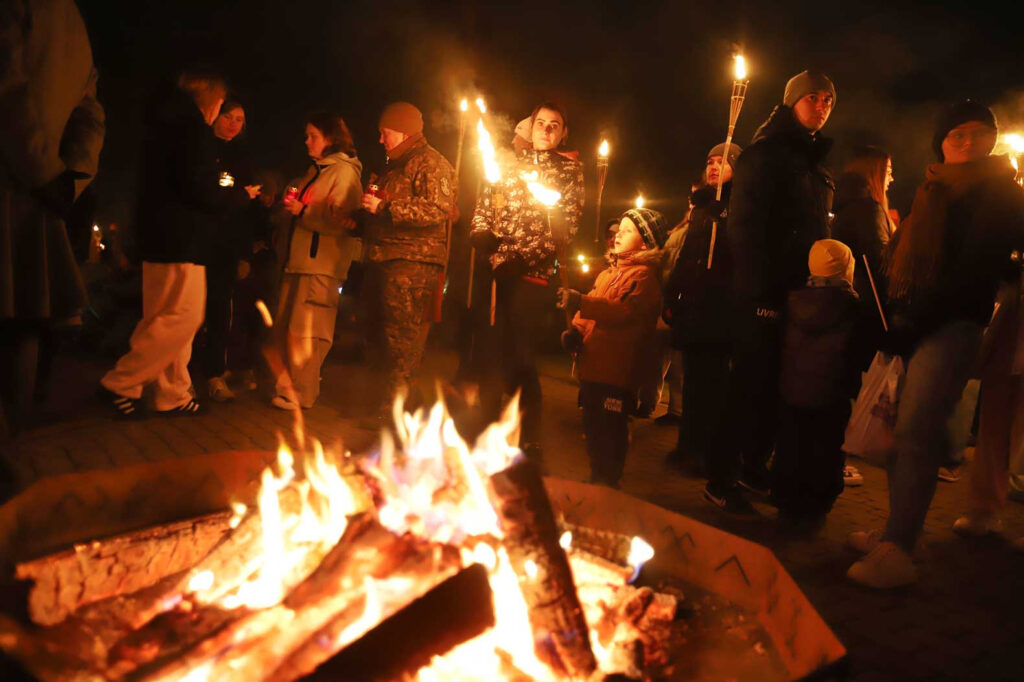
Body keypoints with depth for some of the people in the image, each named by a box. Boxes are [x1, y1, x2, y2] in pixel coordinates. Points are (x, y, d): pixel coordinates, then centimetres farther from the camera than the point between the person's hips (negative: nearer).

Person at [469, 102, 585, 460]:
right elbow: (484, 203, 19)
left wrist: (522, 257, -14)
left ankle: (529, 441, 6)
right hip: (493, 268, 4)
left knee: (519, 357, -5)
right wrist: (480, 232, -4)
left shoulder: (569, 169, 8)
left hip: (530, 273, -4)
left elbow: (566, 225, -2)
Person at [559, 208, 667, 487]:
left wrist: (581, 302, -33)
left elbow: (627, 312, -25)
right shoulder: (609, 273, 18)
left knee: (608, 439, -1)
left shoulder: (644, 275, -9)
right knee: (593, 433, 19)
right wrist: (575, 331, 0)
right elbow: (590, 310, 21)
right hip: (593, 367, 9)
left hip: (616, 373, -9)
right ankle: (595, 484, 34)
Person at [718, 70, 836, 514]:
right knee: (752, 383, -5)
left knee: (779, 385, 8)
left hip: (800, 292, 7)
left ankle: (754, 465, 20)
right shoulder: (766, 153, -4)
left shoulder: (815, 162, 20)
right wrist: (759, 292, -20)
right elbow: (744, 226, -13)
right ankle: (723, 478, 4)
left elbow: (818, 230, 21)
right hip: (764, 294, -7)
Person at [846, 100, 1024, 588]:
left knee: (914, 431, -15)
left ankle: (897, 553, -14)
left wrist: (913, 319, -15)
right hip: (911, 326, 6)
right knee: (905, 432, 3)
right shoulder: (929, 194, 22)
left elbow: (974, 270, -8)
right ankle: (896, 532, 12)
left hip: (953, 325, -6)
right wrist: (892, 316, 5)